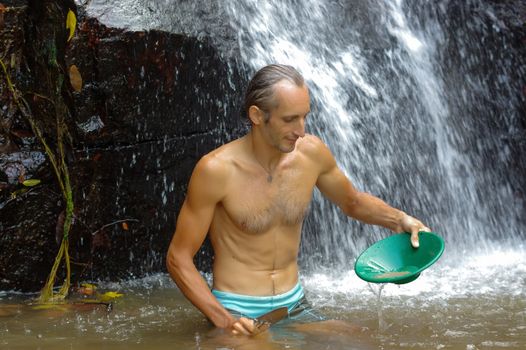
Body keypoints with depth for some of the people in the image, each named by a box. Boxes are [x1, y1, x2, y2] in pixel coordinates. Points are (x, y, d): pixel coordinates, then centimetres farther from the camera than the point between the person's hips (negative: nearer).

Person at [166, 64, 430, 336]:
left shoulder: (311, 153, -4)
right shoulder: (216, 169, -18)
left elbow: (353, 201, 17)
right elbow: (178, 258, -12)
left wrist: (398, 219, -2)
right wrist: (222, 320, -21)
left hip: (294, 304, 4)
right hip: (237, 311, -4)